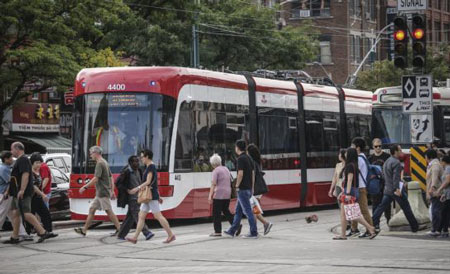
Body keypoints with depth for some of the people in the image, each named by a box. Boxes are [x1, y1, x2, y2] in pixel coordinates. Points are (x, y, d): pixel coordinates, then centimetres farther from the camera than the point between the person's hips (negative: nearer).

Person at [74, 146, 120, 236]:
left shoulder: (100, 164, -13)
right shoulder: (105, 163, 17)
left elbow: (96, 179, -20)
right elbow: (111, 177, 19)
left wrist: (85, 187, -15)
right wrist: (112, 191, 19)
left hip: (103, 192, -10)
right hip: (100, 193, 10)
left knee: (109, 211, -8)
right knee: (92, 209, 11)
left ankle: (119, 229, -6)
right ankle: (84, 230, 13)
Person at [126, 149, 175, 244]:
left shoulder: (150, 167, -13)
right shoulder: (151, 167, 16)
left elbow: (148, 182, -20)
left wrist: (138, 188, -16)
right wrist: (158, 196, 23)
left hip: (151, 196, -10)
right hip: (148, 196, 10)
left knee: (158, 216, -7)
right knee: (141, 216, 7)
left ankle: (171, 235, -2)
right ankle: (135, 237, 6)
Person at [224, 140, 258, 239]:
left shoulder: (241, 158, -14)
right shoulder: (248, 158, 12)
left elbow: (240, 174, -21)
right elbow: (253, 173, 15)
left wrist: (237, 186, -10)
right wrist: (252, 187, 19)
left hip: (242, 189, -9)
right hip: (248, 189, 9)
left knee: (247, 210, -6)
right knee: (238, 210, 14)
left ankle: (253, 232, -6)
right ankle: (232, 231, 20)